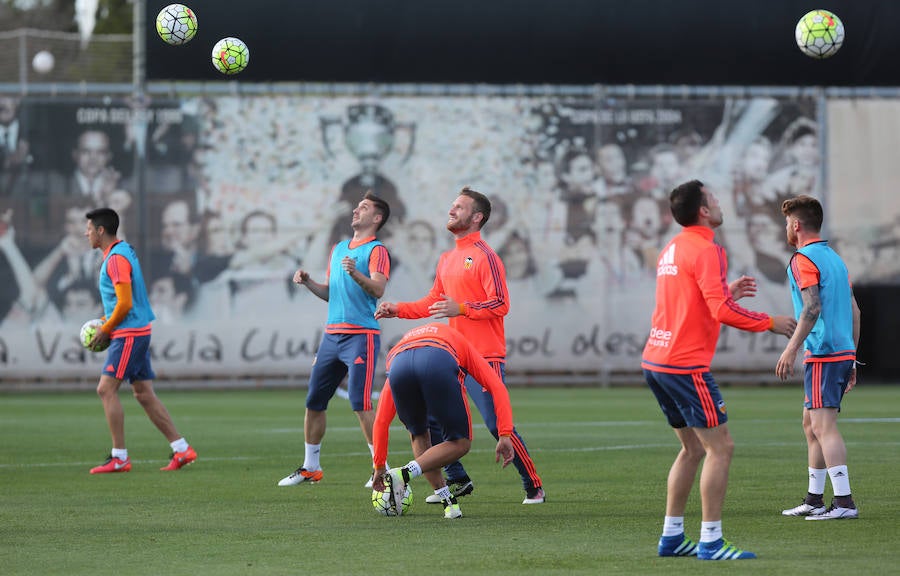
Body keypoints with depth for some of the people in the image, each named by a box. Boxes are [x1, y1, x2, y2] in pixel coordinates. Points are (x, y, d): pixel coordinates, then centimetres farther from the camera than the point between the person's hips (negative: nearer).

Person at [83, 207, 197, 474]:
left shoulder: (116, 259, -15)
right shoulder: (125, 251, 16)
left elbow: (125, 303, -21)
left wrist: (105, 330, -11)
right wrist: (105, 321, 14)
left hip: (129, 334, -10)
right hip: (139, 332, 10)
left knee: (106, 389, -10)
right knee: (145, 394, 10)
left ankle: (119, 457, -10)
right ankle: (181, 449, 9)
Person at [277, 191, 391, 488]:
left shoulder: (376, 251, -3)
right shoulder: (338, 248, 20)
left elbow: (378, 289, -19)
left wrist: (356, 274, -37)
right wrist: (308, 282, 8)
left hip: (361, 335, -8)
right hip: (332, 335, 8)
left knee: (361, 404, -14)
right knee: (314, 402, 8)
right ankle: (310, 467, 19)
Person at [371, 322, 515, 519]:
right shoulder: (460, 344, 42)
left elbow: (381, 420, 41)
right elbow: (497, 388, 25)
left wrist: (379, 467, 46)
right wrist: (505, 436, 20)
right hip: (438, 363, -3)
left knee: (419, 435, 30)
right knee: (461, 443, 15)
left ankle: (448, 503, 21)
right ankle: (404, 474, -2)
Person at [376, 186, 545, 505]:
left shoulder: (485, 257, -10)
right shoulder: (447, 259, 17)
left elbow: (500, 304, -17)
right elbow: (433, 301, 24)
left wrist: (462, 309, -26)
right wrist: (399, 310, 15)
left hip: (485, 357, -8)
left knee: (498, 424, -10)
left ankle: (533, 486, 2)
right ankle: (457, 481, 16)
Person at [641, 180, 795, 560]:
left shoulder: (671, 250, 16)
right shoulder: (705, 250, -13)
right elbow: (721, 311, -21)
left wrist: (728, 291, 25)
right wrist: (770, 324, -9)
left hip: (655, 362, 9)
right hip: (685, 364, -9)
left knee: (693, 449, 18)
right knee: (720, 447, -5)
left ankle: (672, 537, 18)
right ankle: (711, 542, -8)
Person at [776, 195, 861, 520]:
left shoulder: (803, 259, -8)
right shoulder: (834, 258, 19)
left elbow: (812, 308, -20)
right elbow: (854, 311, 20)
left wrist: (792, 349, -22)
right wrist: (851, 360, 23)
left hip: (823, 355, -9)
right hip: (843, 352, 9)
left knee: (824, 426, -12)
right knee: (811, 424, 16)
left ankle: (844, 502, -18)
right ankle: (814, 500, 18)